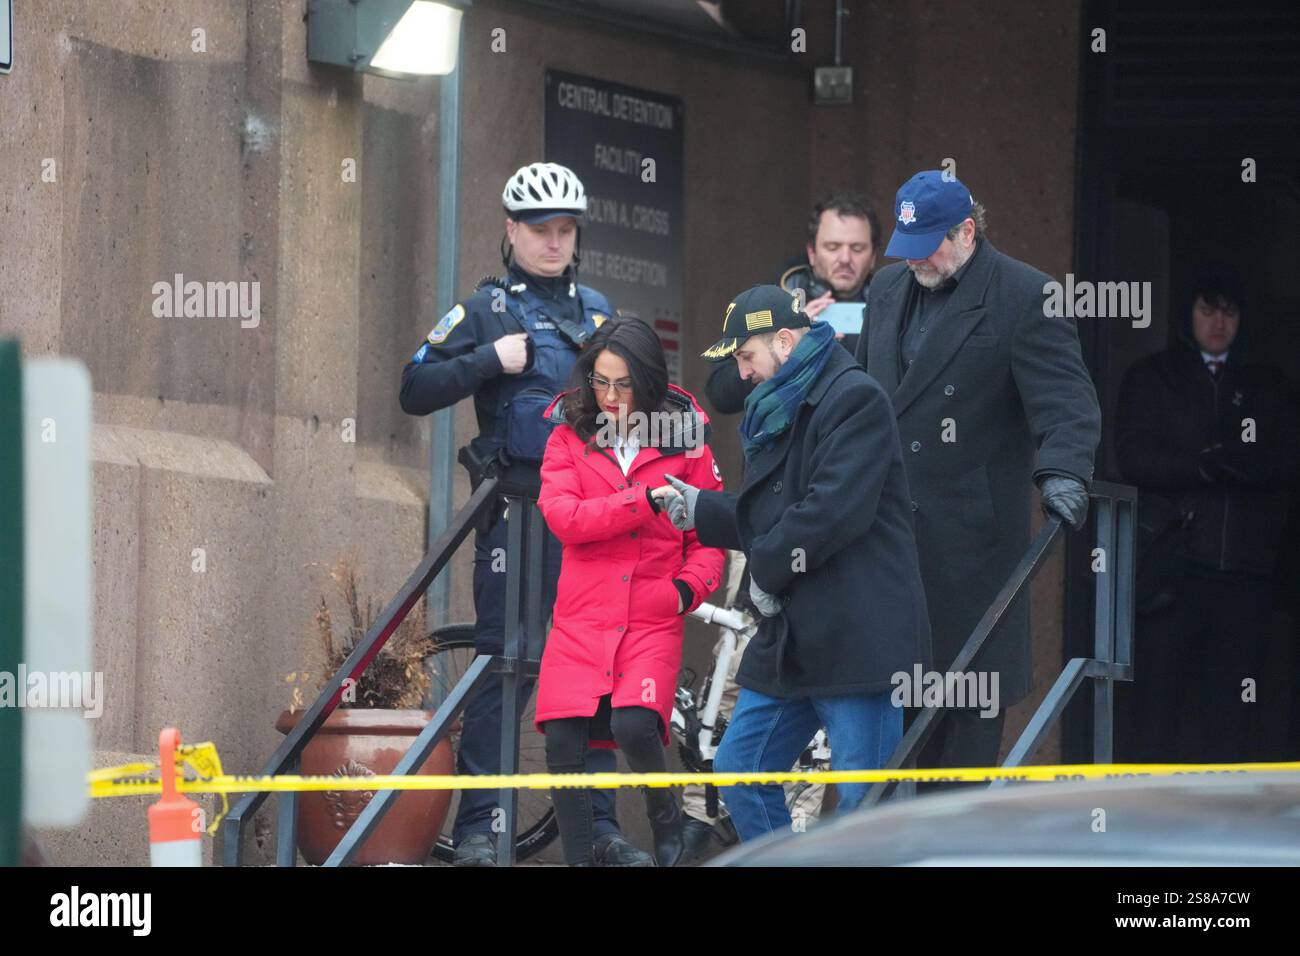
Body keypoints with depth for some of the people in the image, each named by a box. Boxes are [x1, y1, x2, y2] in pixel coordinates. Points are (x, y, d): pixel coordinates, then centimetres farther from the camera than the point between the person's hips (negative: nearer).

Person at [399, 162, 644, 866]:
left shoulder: (597, 311, 17)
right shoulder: (485, 310, 4)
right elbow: (415, 391, -3)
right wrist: (490, 360, -13)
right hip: (515, 510, -4)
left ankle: (598, 823, 9)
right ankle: (477, 827, -3)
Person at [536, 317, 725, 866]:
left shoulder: (685, 442, 4)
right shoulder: (570, 436, 6)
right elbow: (562, 516, -9)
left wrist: (691, 585, -10)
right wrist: (644, 500, -16)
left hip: (653, 620, -2)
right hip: (581, 616, 2)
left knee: (634, 724, -23)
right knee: (562, 741, -9)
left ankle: (665, 814, 7)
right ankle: (578, 859, 6)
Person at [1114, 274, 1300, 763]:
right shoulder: (1151, 377, 13)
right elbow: (1134, 457, 0)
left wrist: (1223, 460, -10)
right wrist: (1206, 464, -11)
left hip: (1246, 564, 2)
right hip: (1174, 562, -2)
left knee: (1232, 700, -3)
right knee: (1159, 696, -8)